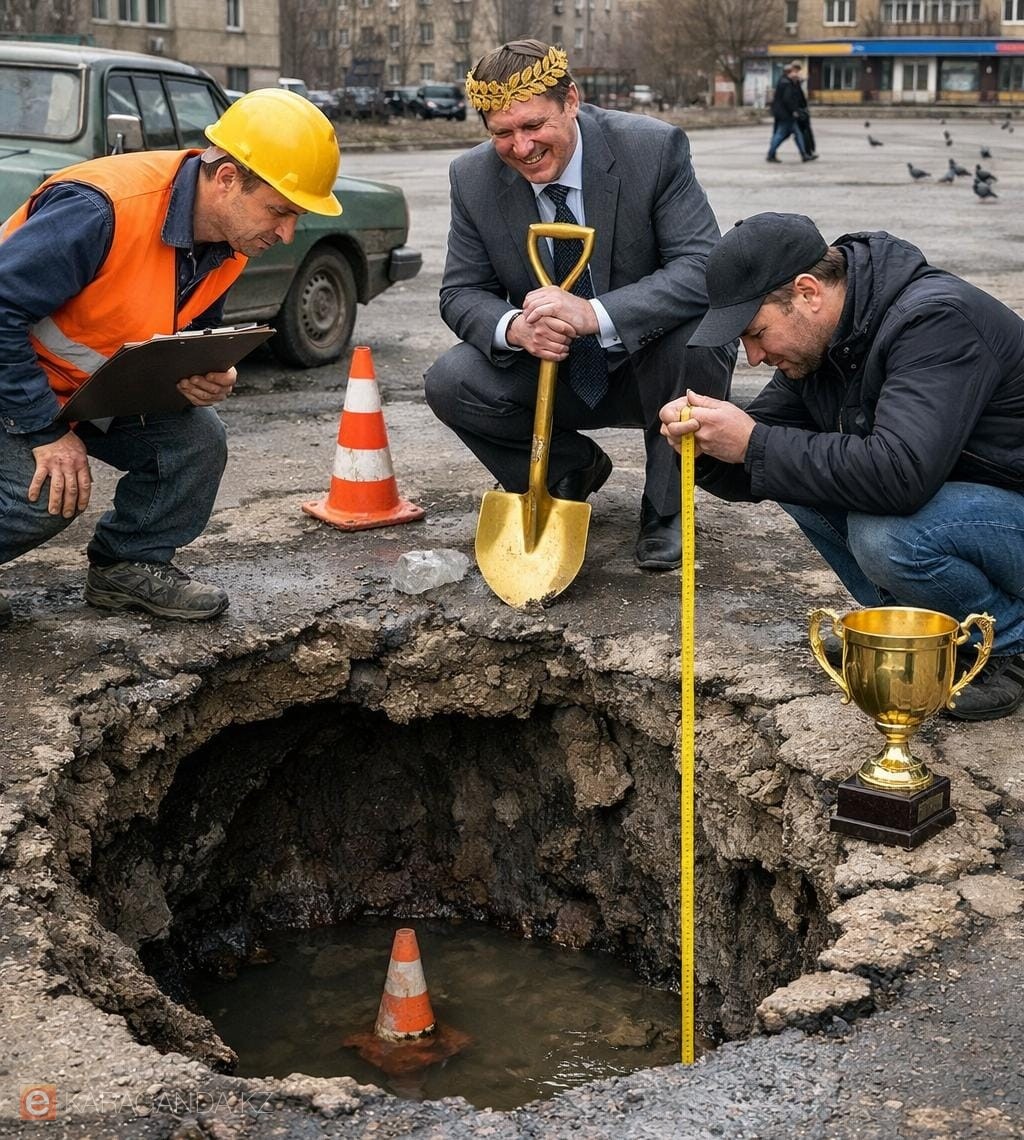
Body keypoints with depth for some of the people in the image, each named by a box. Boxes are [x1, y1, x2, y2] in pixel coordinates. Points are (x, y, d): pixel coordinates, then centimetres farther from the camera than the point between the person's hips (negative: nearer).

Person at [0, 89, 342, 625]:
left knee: (197, 440, -9)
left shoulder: (229, 240, -7)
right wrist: (47, 432, -29)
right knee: (47, 491, -27)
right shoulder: (103, 208, -34)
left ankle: (129, 562, 11)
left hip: (99, 385, 7)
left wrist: (203, 378, -16)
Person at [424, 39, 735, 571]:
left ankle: (665, 510, -11)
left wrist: (594, 315, -43)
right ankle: (574, 466, 8)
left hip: (649, 366, -2)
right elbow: (462, 293, -5)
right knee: (449, 383, -21)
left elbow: (704, 268, -28)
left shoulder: (654, 148, -20)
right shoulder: (473, 178, -10)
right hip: (552, 368, 3)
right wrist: (514, 327, -31)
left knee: (695, 329, -35)